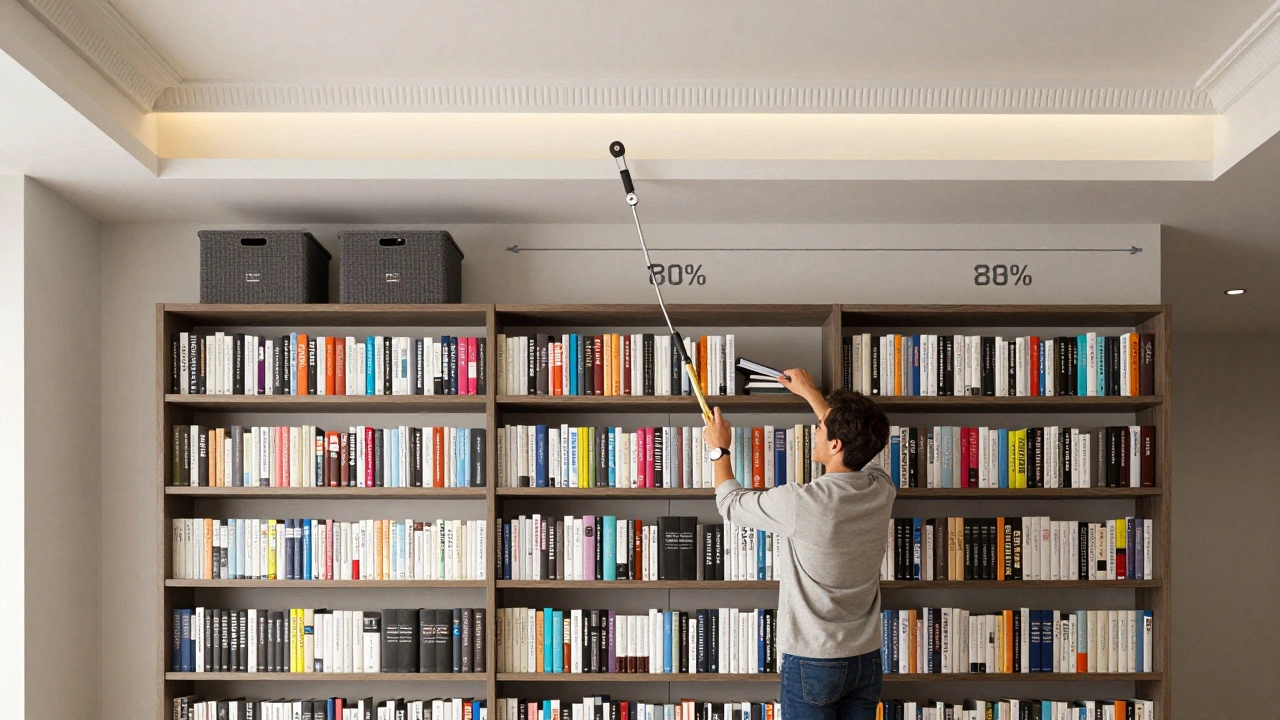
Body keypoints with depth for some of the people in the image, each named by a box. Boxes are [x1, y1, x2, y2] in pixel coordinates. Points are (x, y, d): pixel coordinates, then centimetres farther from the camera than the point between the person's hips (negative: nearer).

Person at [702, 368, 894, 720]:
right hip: (866, 659, 6)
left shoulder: (800, 503, -23)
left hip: (811, 663, -5)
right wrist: (811, 393, 29)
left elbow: (730, 502, -3)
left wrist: (720, 450, 15)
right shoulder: (882, 489, -5)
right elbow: (857, 445, 19)